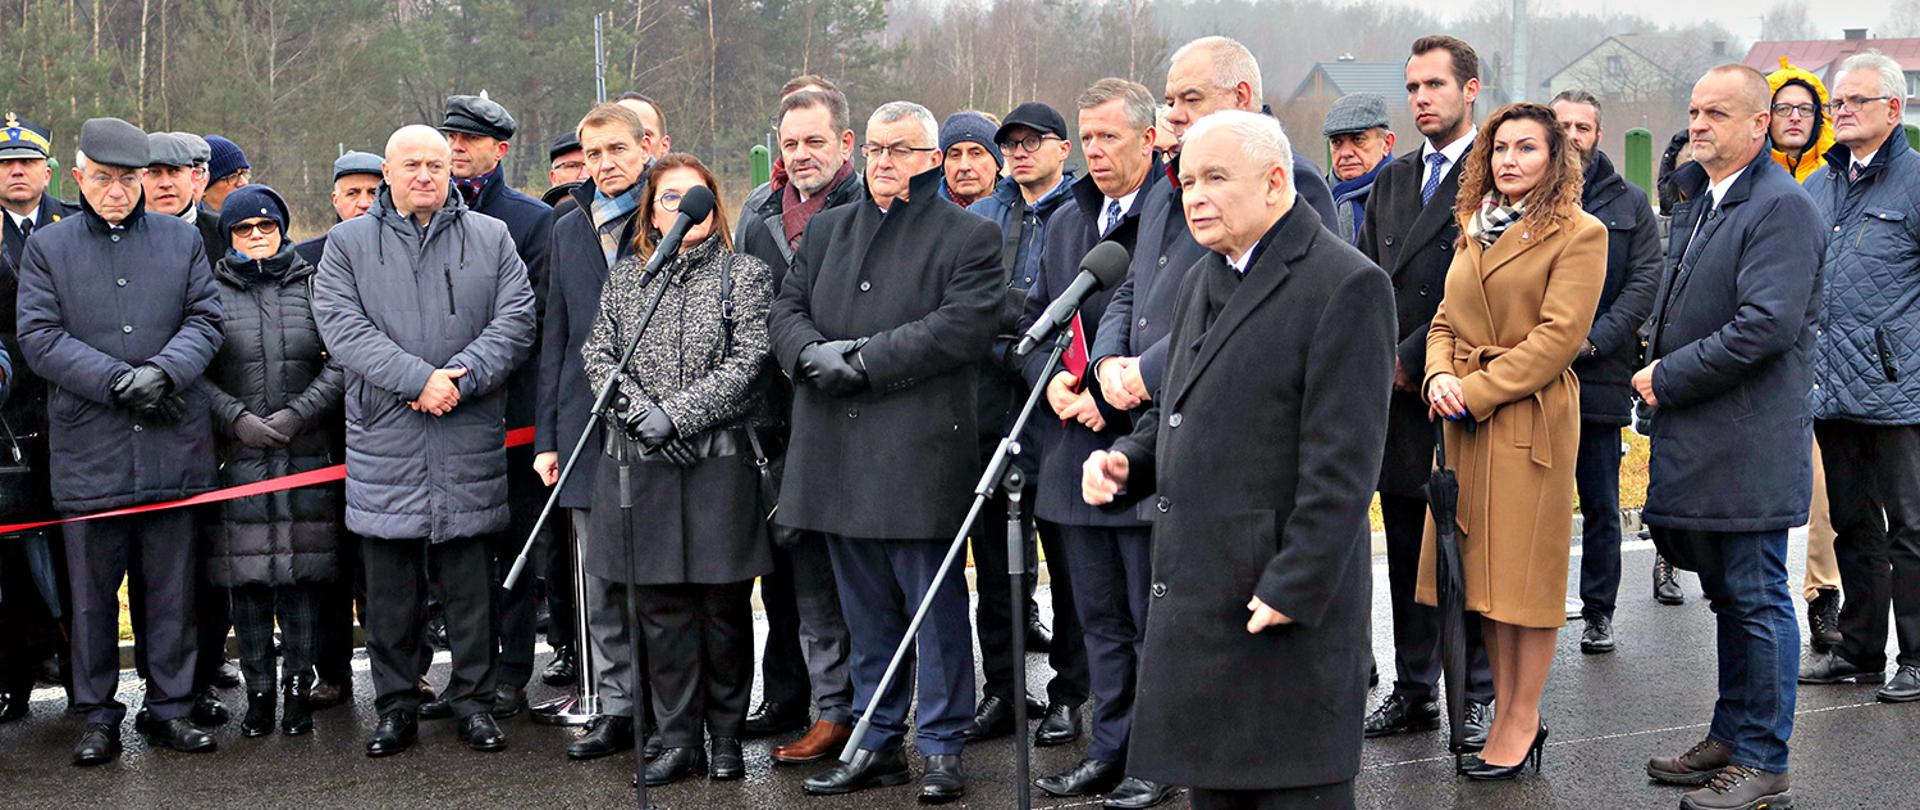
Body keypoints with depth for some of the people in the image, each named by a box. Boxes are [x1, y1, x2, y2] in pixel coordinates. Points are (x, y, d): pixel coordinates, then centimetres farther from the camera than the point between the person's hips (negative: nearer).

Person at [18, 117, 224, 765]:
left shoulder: (182, 240, 11)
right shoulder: (47, 247, 7)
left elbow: (205, 320, 4)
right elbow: (39, 337, -2)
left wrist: (163, 371, -14)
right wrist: (117, 380, -13)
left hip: (172, 444, 1)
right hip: (87, 449, -1)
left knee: (172, 585, 7)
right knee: (93, 588, 5)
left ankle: (170, 707, 18)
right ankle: (98, 717, 15)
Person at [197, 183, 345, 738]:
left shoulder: (314, 285, 9)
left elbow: (341, 363, 2)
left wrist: (297, 413, -9)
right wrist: (237, 417, -9)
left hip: (306, 452, 0)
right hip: (236, 455, 0)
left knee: (302, 574, 1)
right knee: (246, 576, 1)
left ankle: (298, 688, 8)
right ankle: (258, 691, 10)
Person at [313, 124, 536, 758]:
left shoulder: (491, 239, 10)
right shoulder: (348, 244, 8)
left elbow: (516, 320, 0)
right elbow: (343, 328, -5)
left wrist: (460, 378, -14)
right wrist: (418, 378, -16)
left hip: (470, 442, 0)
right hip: (384, 441, 0)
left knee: (470, 582, 5)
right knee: (390, 588, 6)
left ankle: (474, 700, 17)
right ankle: (396, 706, 17)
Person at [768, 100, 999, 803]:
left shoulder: (970, 237, -1)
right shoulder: (827, 230, 18)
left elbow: (961, 327, -14)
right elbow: (785, 311, 13)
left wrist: (862, 361, -16)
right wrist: (813, 353, -10)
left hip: (921, 454, -5)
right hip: (838, 456, 6)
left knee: (935, 608, 0)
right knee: (866, 612, 13)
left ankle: (941, 750, 9)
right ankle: (877, 743, 22)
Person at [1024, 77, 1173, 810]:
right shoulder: (1066, 222, 15)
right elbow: (1034, 317, 18)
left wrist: (1112, 398, -17)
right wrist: (1051, 378, -1)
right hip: (1076, 450, 7)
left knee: (1156, 622, 3)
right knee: (1099, 618, 16)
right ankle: (1109, 749, 27)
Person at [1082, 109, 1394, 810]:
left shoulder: (1346, 285, -13)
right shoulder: (1207, 279, 16)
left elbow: (1341, 462, -17)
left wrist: (1294, 588, -19)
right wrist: (1127, 460, 4)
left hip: (1285, 600, -8)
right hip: (1196, 593, 9)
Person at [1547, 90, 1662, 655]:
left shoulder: (1629, 206, 8)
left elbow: (1645, 283, 0)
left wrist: (1594, 338, -13)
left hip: (1600, 375, 0)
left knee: (1601, 503, 8)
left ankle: (1598, 612, 18)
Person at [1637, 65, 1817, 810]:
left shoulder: (1781, 206, -14)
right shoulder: (1696, 199, 16)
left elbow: (1767, 324, -23)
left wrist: (1670, 378, -15)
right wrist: (1660, 367, 8)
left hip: (1750, 444, -9)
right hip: (1698, 442, 9)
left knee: (1757, 601, -1)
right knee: (1728, 599, 17)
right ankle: (1731, 738, 28)